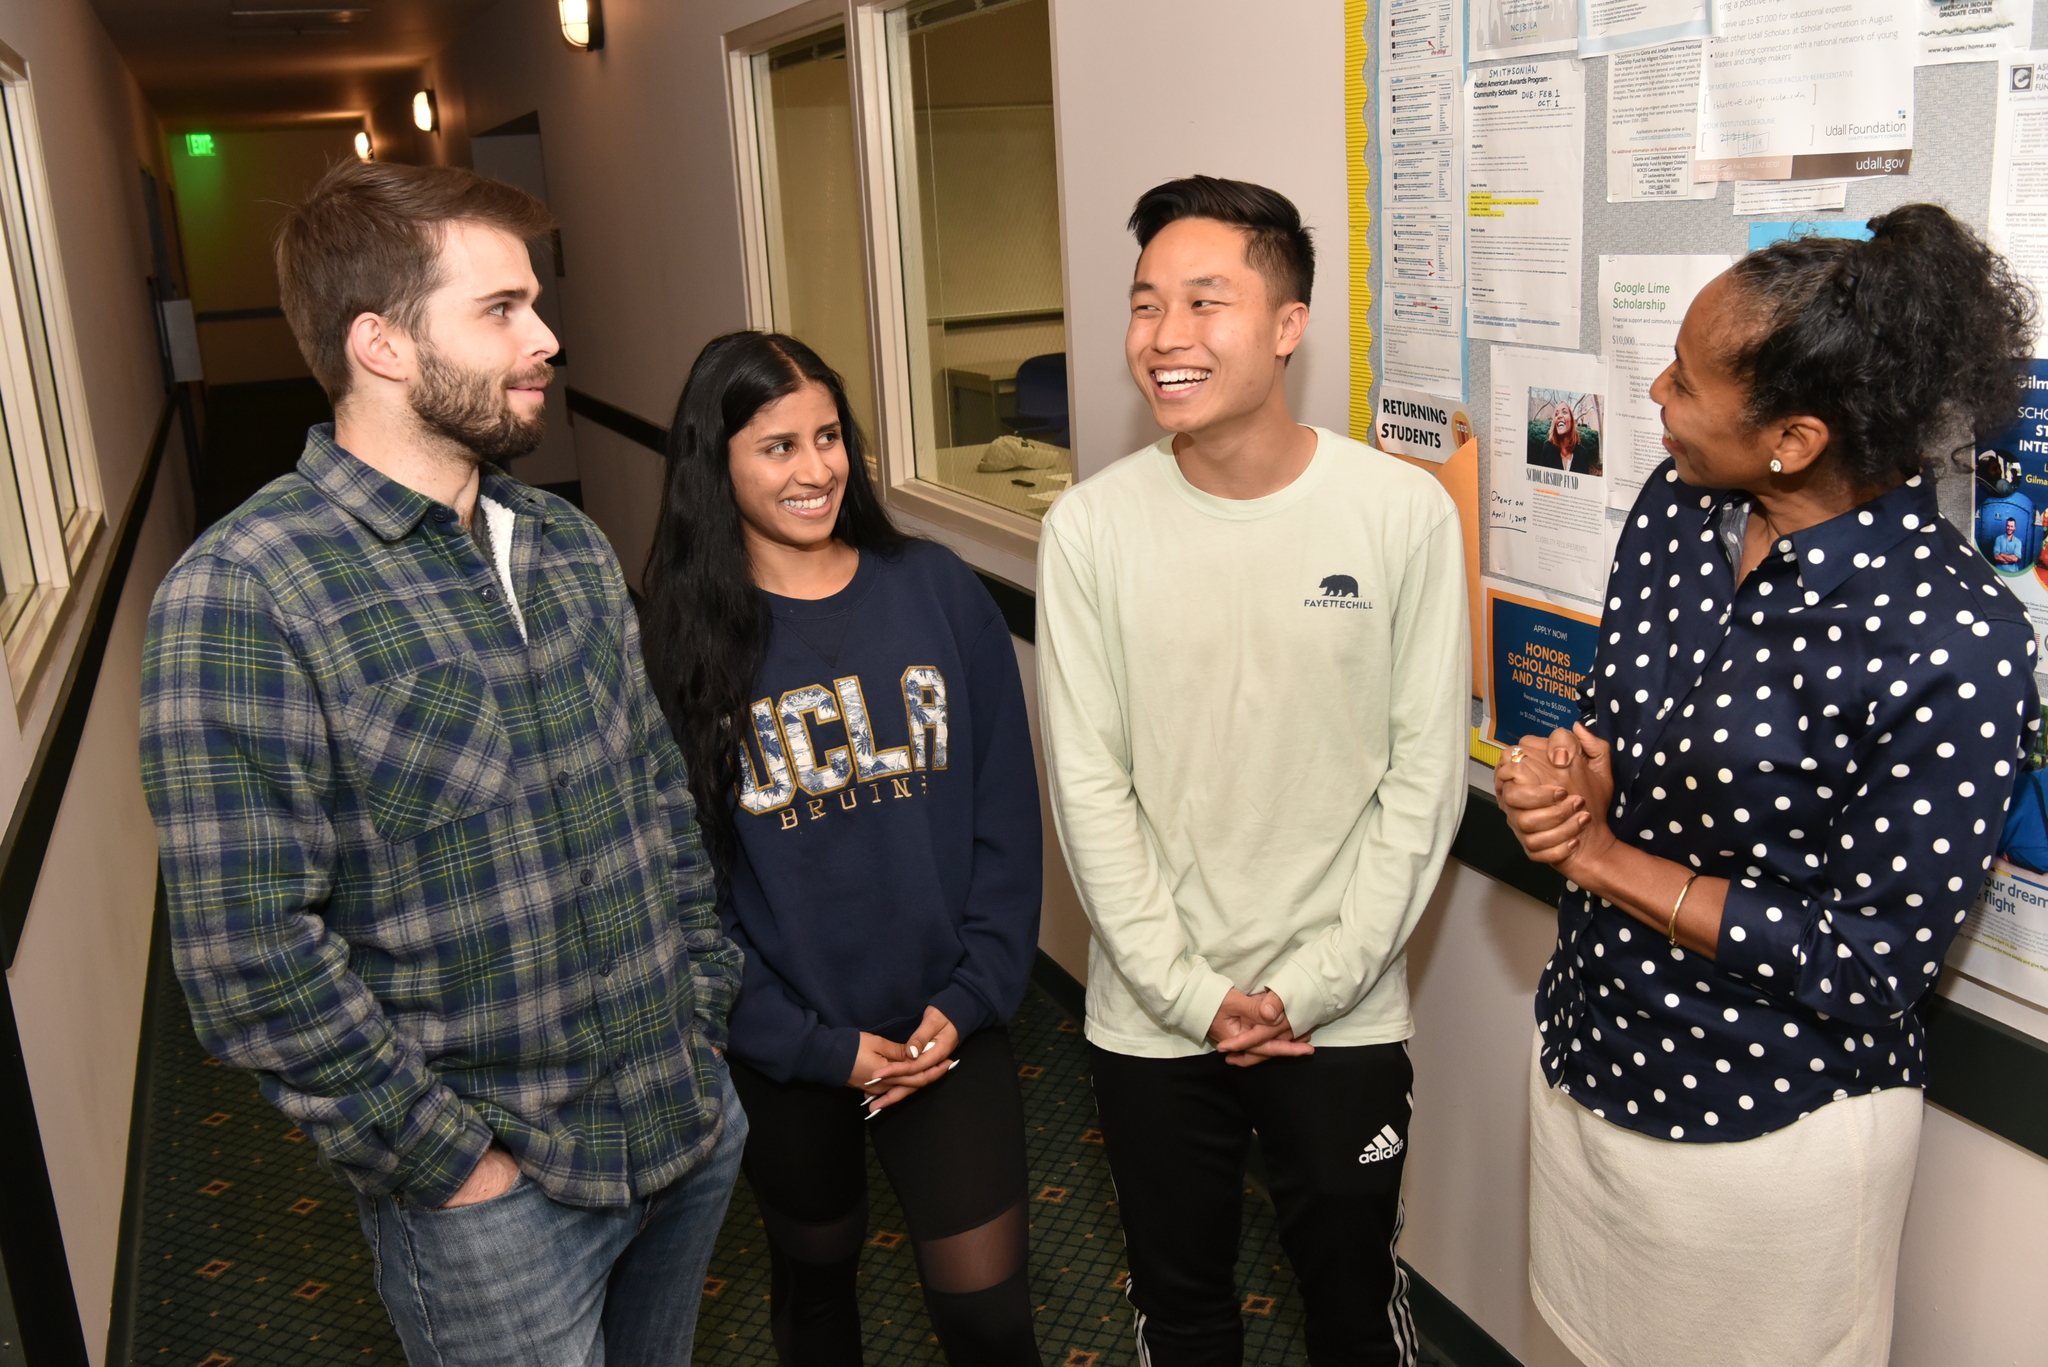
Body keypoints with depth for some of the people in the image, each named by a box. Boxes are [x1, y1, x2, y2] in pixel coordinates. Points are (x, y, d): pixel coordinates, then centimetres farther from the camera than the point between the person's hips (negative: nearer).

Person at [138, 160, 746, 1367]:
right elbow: (250, 957, -19)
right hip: (496, 1190, -6)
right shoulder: (244, 595, -18)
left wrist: (707, 1015, 7)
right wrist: (451, 1162, -15)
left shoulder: (569, 542, 4)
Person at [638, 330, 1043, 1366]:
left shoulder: (939, 592, -6)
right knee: (815, 1272, 22)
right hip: (785, 1046, 0)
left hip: (947, 1027, 1)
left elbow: (1007, 819, -2)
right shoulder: (680, 638, -10)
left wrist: (971, 997, -9)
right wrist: (816, 1044, -12)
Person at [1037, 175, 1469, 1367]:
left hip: (1345, 1018, -1)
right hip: (1154, 1020, 1)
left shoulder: (1404, 513, -10)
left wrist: (1312, 985, -10)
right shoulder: (1092, 528, -8)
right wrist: (1192, 992, -9)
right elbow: (1090, 785, -6)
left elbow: (1426, 775, -7)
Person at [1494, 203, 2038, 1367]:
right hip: (1588, 1056, 6)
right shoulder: (1677, 508, -5)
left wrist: (1608, 861, -18)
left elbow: (1873, 966, -21)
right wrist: (1570, 774, -15)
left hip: (1773, 1130, -6)